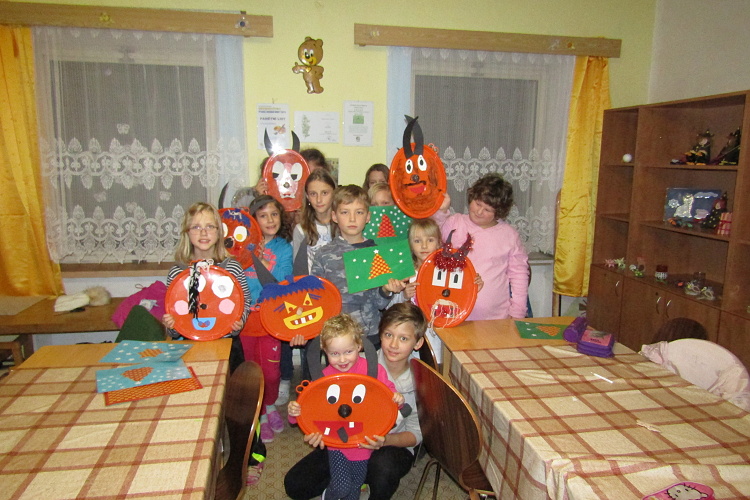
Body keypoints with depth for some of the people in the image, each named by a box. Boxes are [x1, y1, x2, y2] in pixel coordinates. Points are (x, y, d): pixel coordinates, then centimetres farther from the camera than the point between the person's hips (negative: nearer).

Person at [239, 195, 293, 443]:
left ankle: (271, 405, 35)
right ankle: (261, 416, 30)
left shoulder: (283, 248, 0)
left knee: (271, 371, 5)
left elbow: (281, 282, -12)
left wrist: (260, 259, -19)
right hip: (245, 316, 1)